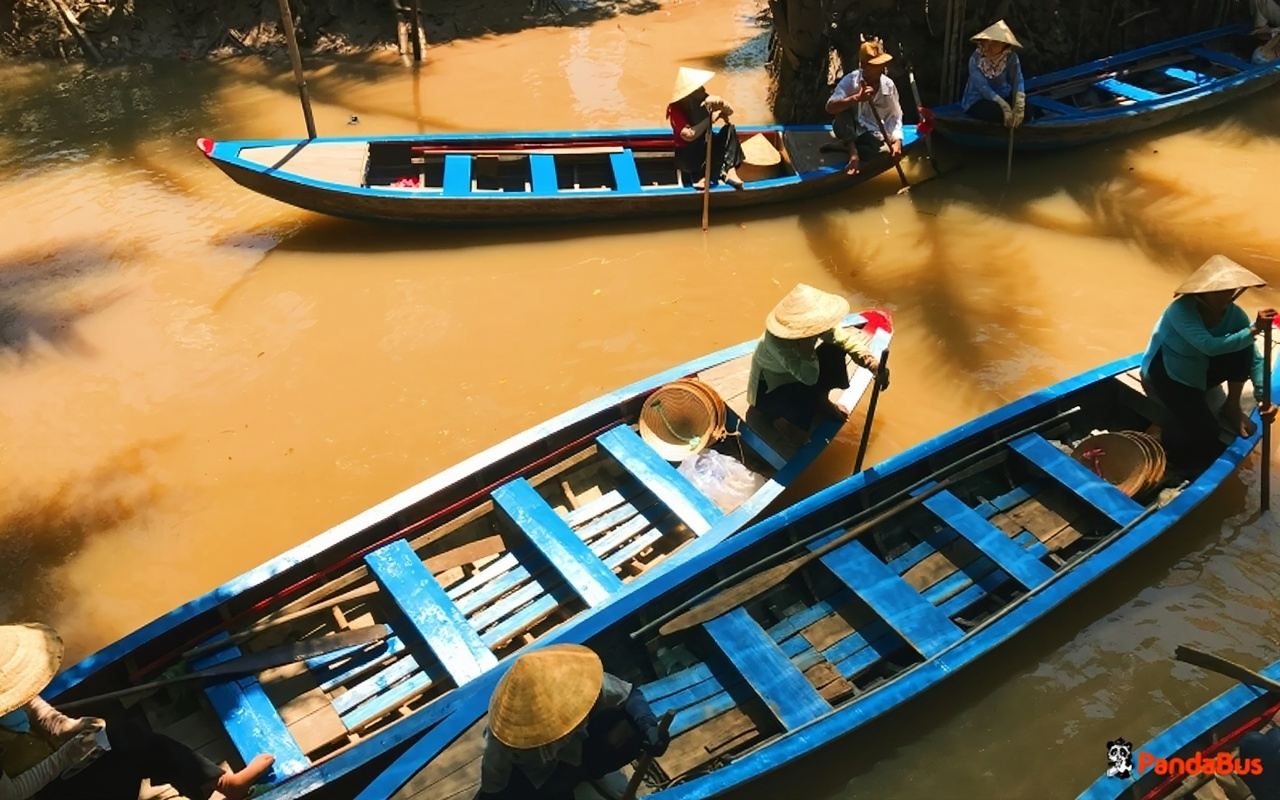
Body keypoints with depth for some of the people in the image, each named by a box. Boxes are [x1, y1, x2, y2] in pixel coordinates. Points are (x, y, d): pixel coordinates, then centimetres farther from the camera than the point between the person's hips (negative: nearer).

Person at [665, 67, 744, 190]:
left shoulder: (705, 100, -4)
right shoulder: (675, 108, -20)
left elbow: (730, 111, 0)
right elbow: (688, 135, -31)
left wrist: (720, 103, -23)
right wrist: (709, 118, -24)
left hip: (707, 149, 7)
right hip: (687, 155, -7)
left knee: (729, 129, -14)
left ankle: (730, 171, -24)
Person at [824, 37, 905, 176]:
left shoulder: (889, 85, -8)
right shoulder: (850, 80, -17)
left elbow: (894, 116, -2)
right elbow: (829, 107, -30)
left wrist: (897, 140, -20)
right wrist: (856, 98, -44)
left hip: (872, 133, 2)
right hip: (849, 130, -2)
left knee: (888, 153, -28)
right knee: (845, 104, -30)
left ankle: (849, 146, -4)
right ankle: (853, 152, -24)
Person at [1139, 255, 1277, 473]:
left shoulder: (1234, 314, -13)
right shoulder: (1181, 310, -30)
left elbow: (1254, 359, -15)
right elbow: (1210, 346, -44)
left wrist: (1263, 397, -26)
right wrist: (1253, 331, -46)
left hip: (1200, 372, 6)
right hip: (1166, 374, -6)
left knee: (1242, 346, -20)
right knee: (1206, 434, -23)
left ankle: (1232, 408, -4)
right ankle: (1169, 432, 10)